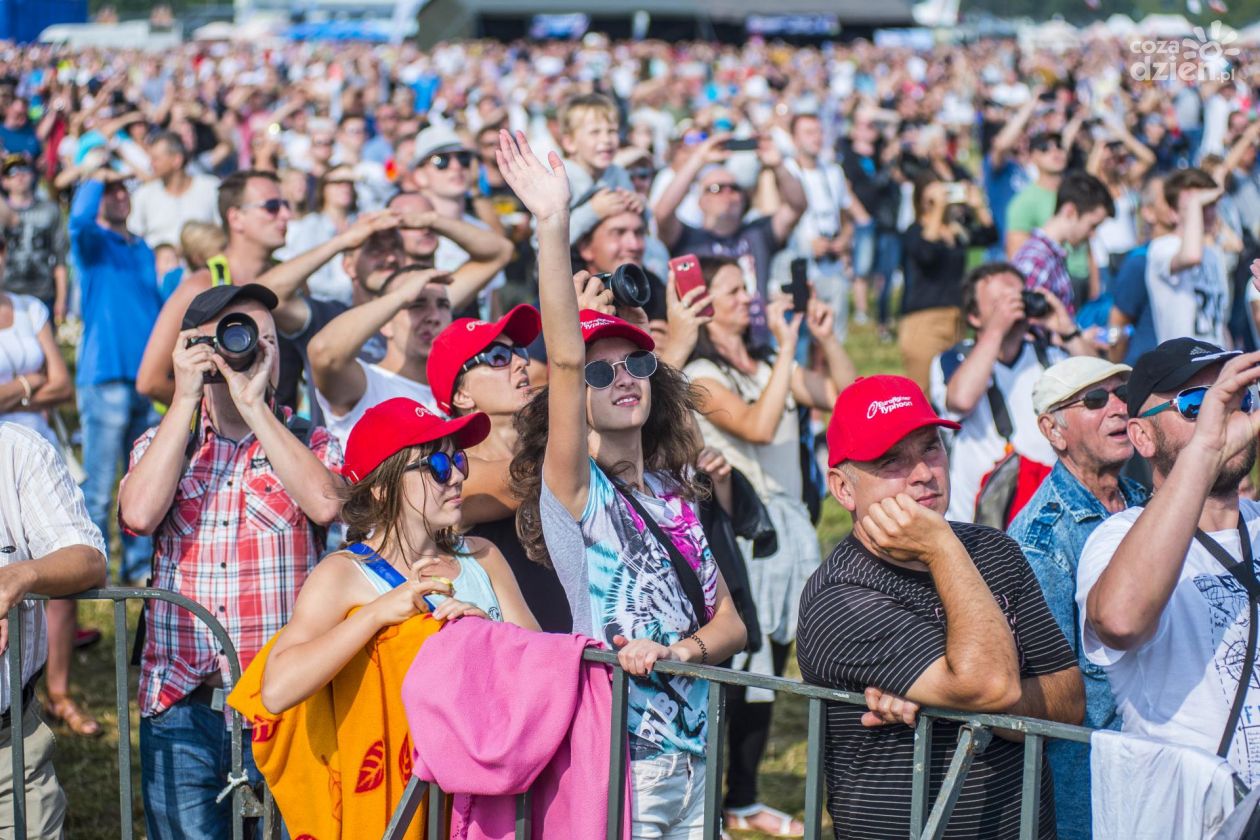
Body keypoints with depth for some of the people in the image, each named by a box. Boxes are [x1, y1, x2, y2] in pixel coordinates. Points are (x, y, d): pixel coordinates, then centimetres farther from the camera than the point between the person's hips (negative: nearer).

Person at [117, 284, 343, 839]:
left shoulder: (308, 443, 7)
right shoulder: (161, 443, 12)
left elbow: (324, 503, -16)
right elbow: (139, 515, -10)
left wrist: (254, 405, -12)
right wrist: (185, 399, -6)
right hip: (181, 709, 1)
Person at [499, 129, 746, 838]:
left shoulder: (673, 496, 11)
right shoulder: (575, 492, -7)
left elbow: (729, 622, 9)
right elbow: (564, 359, -22)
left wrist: (685, 648, -14)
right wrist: (554, 226, -30)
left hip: (692, 761, 6)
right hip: (619, 766, -6)